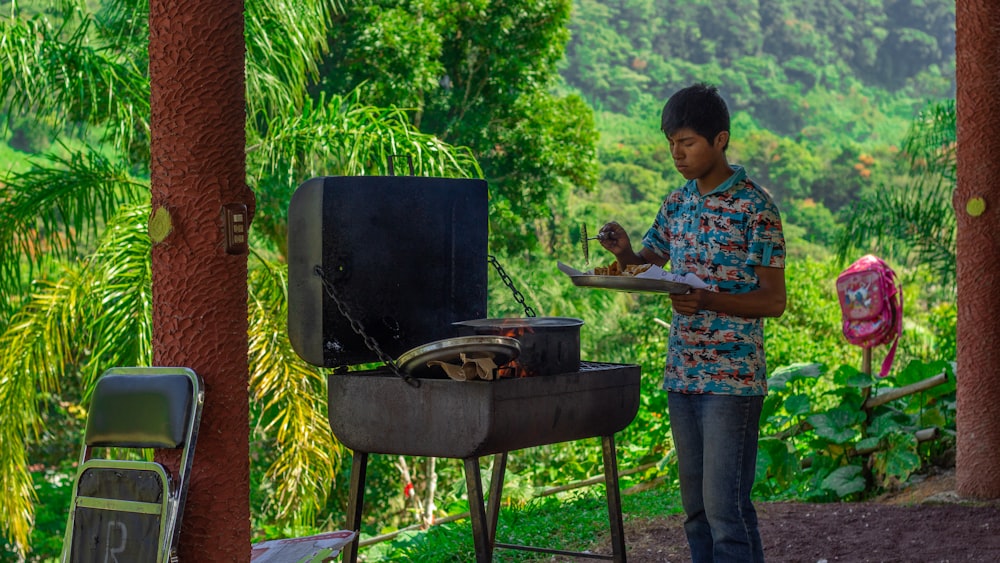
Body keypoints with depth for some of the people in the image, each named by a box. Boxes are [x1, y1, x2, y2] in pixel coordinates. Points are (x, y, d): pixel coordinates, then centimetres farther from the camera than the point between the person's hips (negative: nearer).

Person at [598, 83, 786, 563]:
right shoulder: (677, 204, 11)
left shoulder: (755, 208, -9)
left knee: (725, 504, -8)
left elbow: (774, 300, -10)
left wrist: (708, 301, -24)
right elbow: (650, 262, 21)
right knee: (695, 504, 11)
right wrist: (626, 255, -2)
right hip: (681, 374, 7)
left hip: (732, 378, -7)